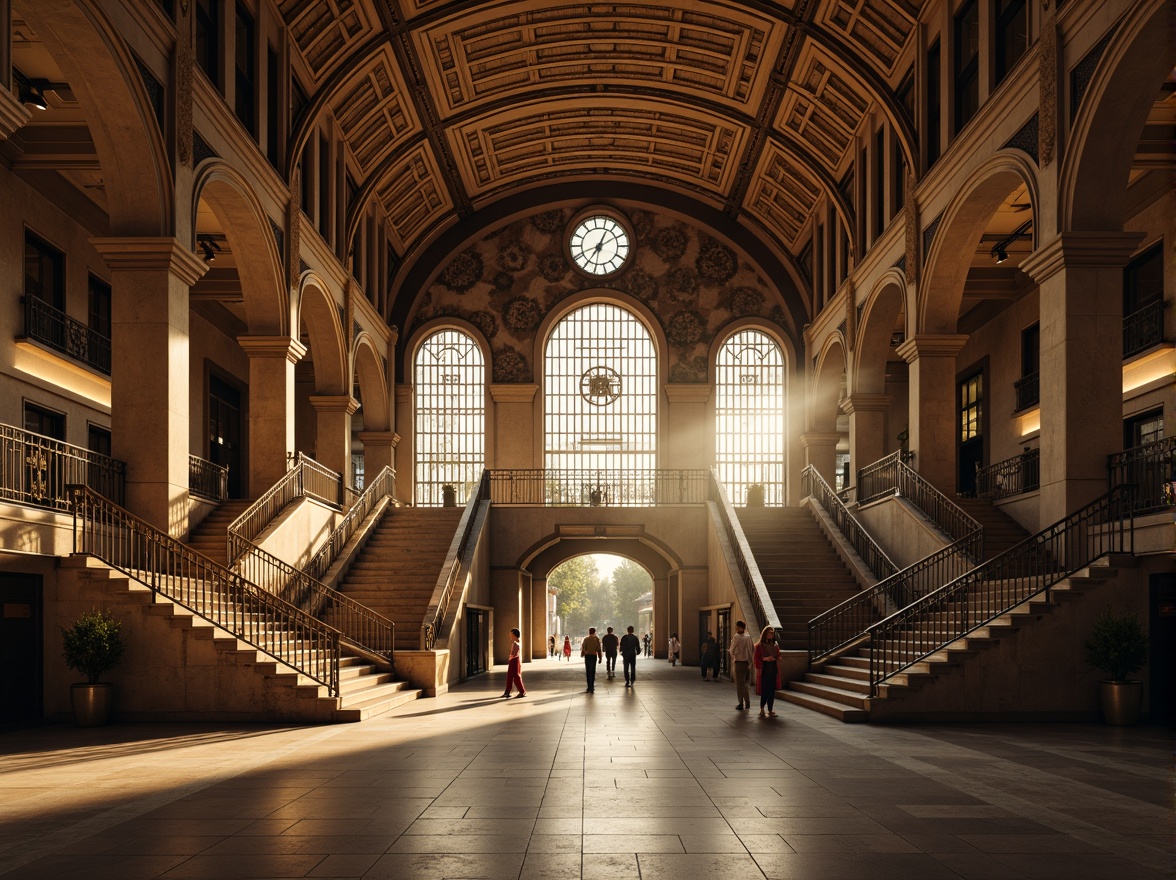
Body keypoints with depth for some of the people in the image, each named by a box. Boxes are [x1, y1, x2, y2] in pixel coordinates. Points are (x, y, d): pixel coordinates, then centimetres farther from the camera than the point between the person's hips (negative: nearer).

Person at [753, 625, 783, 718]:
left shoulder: (775, 646, 12)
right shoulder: (759, 646, -2)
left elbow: (778, 658, 17)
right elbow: (757, 659, -4)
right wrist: (765, 659, -19)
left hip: (773, 671, 4)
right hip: (764, 671, -4)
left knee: (772, 691, 2)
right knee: (765, 690, -7)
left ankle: (770, 710, 8)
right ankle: (762, 709, 11)